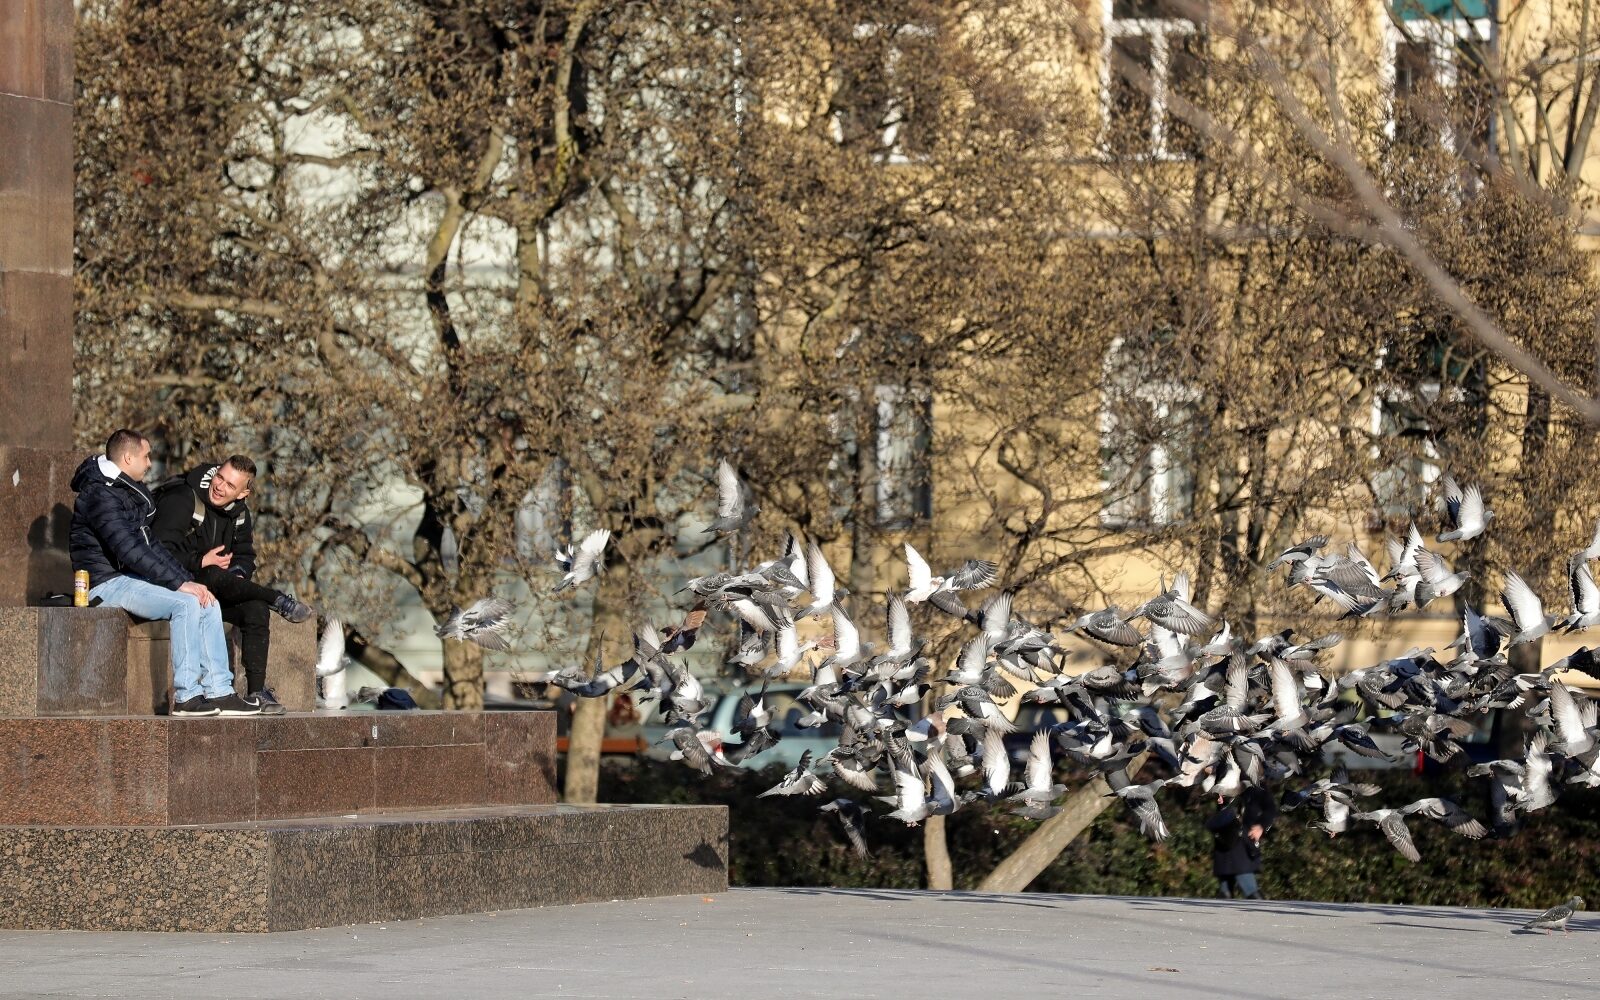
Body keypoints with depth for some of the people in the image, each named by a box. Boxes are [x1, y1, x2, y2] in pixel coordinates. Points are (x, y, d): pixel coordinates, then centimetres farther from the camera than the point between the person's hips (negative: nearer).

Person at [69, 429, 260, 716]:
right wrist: (180, 583, -24)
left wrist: (189, 580, 4)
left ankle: (219, 692, -9)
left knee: (208, 604, -5)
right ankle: (187, 696, -25)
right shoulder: (101, 495, -15)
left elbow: (150, 547, 18)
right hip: (108, 583, -10)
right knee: (186, 604, -27)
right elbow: (129, 551, -24)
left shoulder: (132, 493, 17)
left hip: (132, 579, 10)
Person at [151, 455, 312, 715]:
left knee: (256, 609, -22)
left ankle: (257, 691, -25)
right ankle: (279, 601, -23)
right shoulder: (181, 499, -14)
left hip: (212, 589, 6)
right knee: (214, 579, -39)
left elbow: (244, 555, 17)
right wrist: (202, 562, -20)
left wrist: (238, 574, -7)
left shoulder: (239, 513, 9)